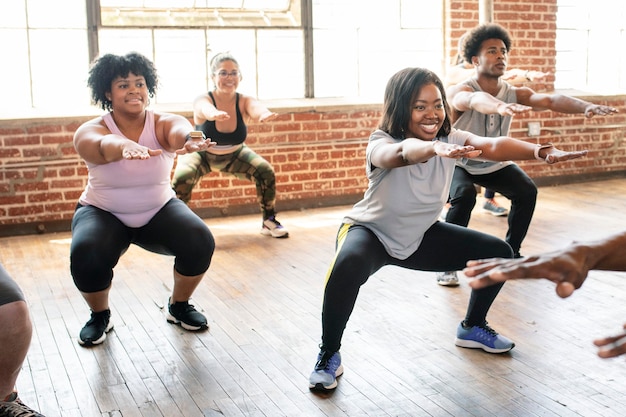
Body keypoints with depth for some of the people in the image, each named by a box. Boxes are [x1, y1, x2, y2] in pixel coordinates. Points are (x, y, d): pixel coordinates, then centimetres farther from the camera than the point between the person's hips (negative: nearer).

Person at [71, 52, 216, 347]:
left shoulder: (164, 123, -15)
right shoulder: (90, 131, -18)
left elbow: (179, 132, -40)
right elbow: (103, 145, -43)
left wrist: (189, 140, -66)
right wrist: (125, 147, -68)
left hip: (159, 210, 1)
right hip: (103, 213, -1)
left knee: (200, 242, -24)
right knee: (85, 255, -31)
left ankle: (178, 306, 6)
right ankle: (100, 317, 1)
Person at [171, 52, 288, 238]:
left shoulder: (245, 101, -25)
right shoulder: (202, 100, -30)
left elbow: (256, 109, -49)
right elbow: (206, 109, -55)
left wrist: (264, 115, -75)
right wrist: (214, 114, -81)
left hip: (235, 154, 2)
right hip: (201, 153, -2)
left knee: (266, 172, -19)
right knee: (182, 178, -30)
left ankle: (269, 222, 2)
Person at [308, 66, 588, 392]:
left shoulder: (450, 138, -14)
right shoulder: (381, 144, -27)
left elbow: (492, 146, -33)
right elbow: (401, 152, -53)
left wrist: (541, 152, -51)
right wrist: (434, 148, -75)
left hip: (420, 237, 6)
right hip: (370, 232, -5)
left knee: (499, 253, 0)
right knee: (349, 265, -40)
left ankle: (473, 328, 24)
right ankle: (328, 355, -17)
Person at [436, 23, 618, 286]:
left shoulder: (514, 93, -14)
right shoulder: (459, 91, -28)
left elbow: (549, 100, -30)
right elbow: (476, 100, -53)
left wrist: (586, 107, -49)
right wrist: (500, 107, -76)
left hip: (495, 162, 5)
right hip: (458, 162, -5)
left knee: (527, 192, -14)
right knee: (464, 197, -32)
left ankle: (511, 252, 8)